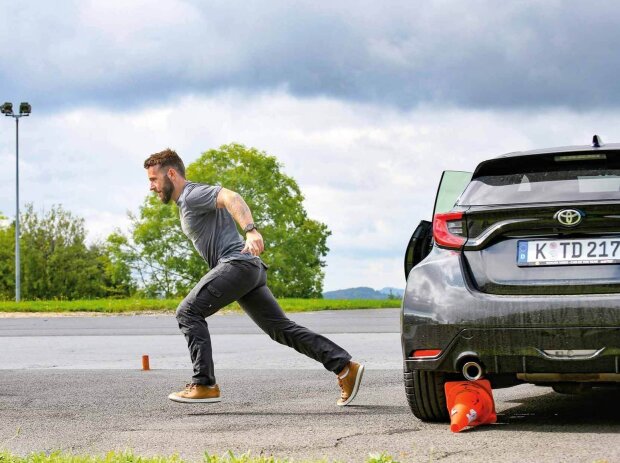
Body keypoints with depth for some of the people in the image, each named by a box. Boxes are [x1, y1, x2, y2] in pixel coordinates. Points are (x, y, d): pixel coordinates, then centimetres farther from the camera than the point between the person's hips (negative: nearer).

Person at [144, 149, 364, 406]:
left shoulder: (193, 195, -6)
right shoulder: (186, 202, 26)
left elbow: (231, 198, -25)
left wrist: (251, 230, -40)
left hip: (238, 262, -10)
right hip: (250, 270, 10)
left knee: (188, 312, -12)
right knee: (281, 328, 7)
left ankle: (204, 385, -15)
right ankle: (345, 367, 4)